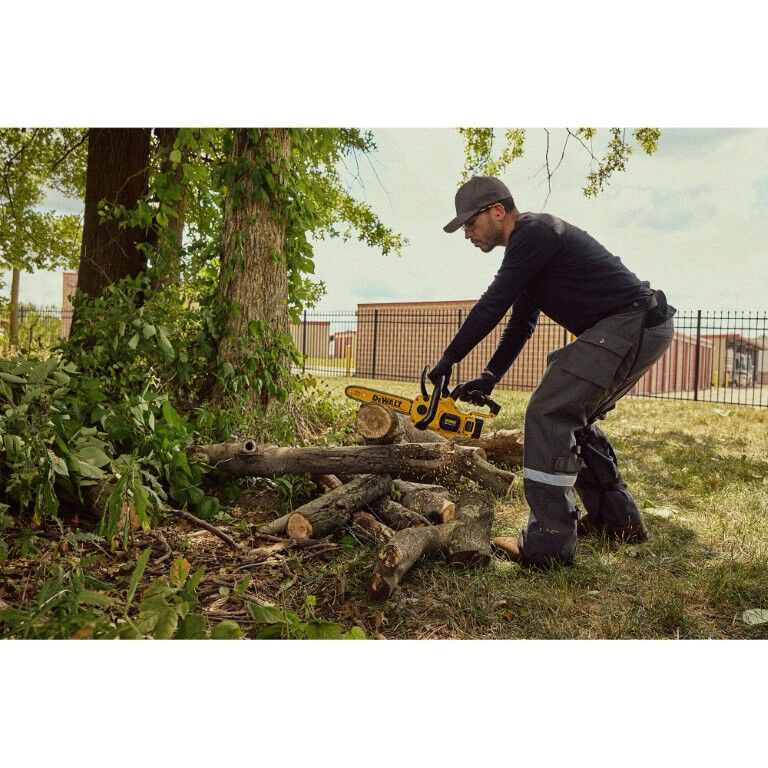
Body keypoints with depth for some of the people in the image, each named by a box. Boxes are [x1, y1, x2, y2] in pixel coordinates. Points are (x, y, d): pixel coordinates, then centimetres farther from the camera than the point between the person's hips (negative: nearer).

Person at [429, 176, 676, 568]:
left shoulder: (533, 233, -11)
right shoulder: (529, 246, 20)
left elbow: (492, 306, -14)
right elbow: (521, 322, 23)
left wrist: (447, 361, -4)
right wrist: (488, 379, 18)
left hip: (632, 325, -11)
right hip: (642, 329, 11)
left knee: (548, 414, -15)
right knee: (572, 416, 17)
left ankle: (549, 543, -15)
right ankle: (619, 520, 24)